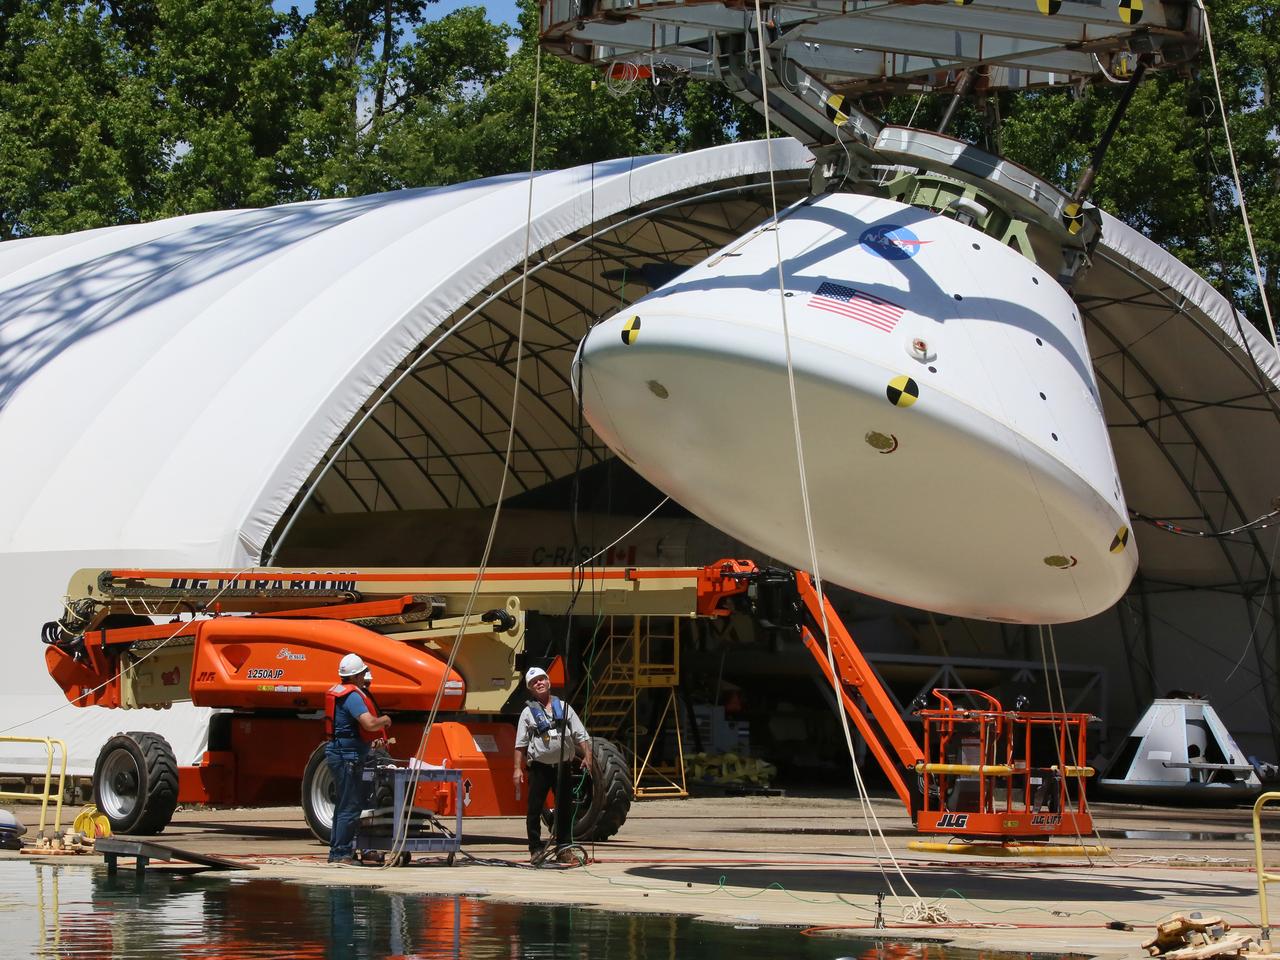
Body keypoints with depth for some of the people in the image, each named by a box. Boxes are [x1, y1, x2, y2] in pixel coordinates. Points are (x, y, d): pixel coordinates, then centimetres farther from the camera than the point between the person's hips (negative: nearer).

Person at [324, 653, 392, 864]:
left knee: (343, 805, 17)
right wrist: (384, 720, -9)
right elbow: (370, 724, -30)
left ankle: (336, 852, 22)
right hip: (348, 755, -11)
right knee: (351, 806, -7)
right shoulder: (352, 696, -18)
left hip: (338, 752, 11)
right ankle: (341, 853, -7)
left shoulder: (339, 690, 14)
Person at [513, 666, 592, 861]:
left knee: (564, 808, 6)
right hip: (539, 766, -2)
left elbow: (581, 735, 8)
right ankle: (536, 849, 6)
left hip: (562, 765, 2)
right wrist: (518, 768, -7)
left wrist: (587, 756, -5)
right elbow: (520, 743, 1)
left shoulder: (563, 707, 10)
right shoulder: (528, 712, 5)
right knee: (534, 809, -2)